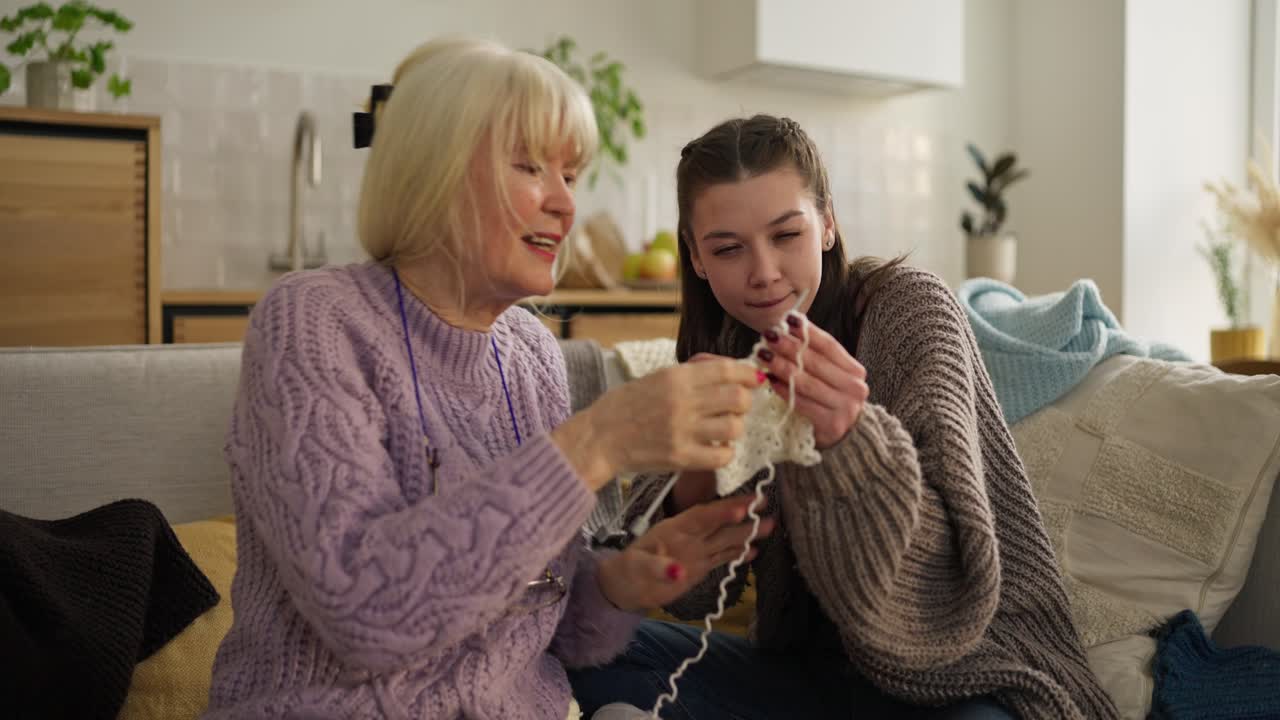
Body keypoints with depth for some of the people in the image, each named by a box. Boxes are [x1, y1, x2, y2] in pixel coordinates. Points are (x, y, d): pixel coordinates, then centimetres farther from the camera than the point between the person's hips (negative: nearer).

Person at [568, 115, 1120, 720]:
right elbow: (695, 597, -8)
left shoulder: (909, 306, -13)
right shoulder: (721, 355, -1)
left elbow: (949, 577, -21)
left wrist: (850, 439, -39)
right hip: (810, 667, 3)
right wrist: (697, 465, -27)